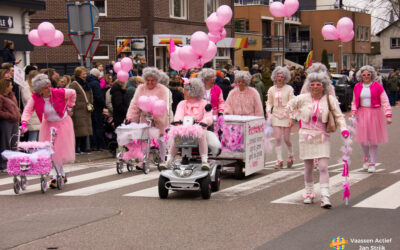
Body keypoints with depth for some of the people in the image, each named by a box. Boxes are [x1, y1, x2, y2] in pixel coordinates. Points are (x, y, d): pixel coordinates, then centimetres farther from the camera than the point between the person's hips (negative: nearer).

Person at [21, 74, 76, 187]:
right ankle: (62, 174, 16)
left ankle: (55, 177, 5)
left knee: (61, 150, -6)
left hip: (63, 124, -2)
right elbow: (28, 110, -23)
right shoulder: (35, 98, -16)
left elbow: (72, 93, -2)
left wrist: (69, 107, 2)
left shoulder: (58, 93, -20)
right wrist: (24, 123, -39)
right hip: (48, 125, 2)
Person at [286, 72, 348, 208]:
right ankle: (309, 193, 28)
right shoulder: (303, 98, -1)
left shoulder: (329, 99, -4)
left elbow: (338, 116, 2)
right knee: (308, 167, 9)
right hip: (306, 136, 1)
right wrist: (299, 117, 8)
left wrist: (343, 129, -13)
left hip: (322, 137, -1)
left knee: (323, 167, -10)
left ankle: (325, 197, -12)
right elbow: (290, 106, 17)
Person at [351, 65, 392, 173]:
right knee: (363, 139, 3)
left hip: (374, 114, -3)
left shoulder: (377, 86, -4)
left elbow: (384, 101, -5)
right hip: (361, 115, 3)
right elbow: (354, 102, 17)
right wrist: (353, 112, 2)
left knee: (373, 140, 0)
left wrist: (388, 115, -13)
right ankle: (367, 159, 29)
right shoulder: (357, 87, 6)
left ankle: (372, 163, 10)